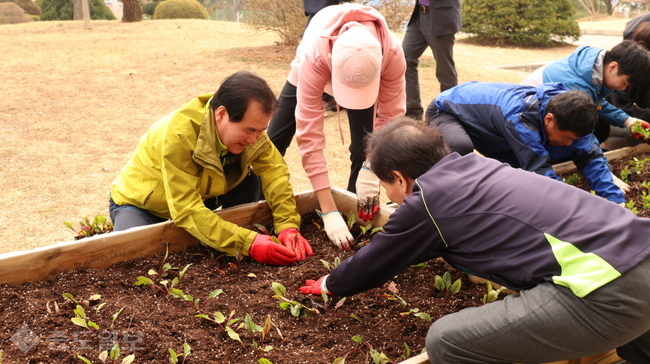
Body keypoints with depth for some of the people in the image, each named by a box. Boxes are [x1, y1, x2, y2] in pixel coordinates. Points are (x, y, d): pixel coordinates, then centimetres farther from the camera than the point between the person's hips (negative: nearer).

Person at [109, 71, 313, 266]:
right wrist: (247, 243, -46)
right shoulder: (178, 135, -37)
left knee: (252, 181, -17)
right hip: (141, 204, -5)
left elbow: (275, 172, -19)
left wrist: (288, 226, -34)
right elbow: (187, 211, -39)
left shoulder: (247, 126, -18)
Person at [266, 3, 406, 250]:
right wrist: (329, 212, -45)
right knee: (274, 142, 2)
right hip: (310, 76, -1)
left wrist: (371, 169, -35)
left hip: (366, 80, 1)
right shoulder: (313, 58, -46)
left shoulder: (392, 53, -41)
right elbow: (310, 136, -44)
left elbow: (390, 116, -25)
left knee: (363, 151, -12)